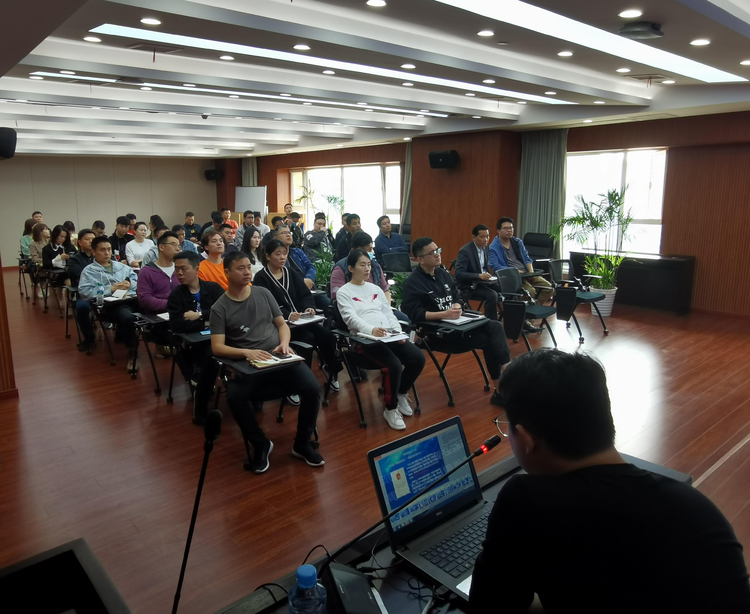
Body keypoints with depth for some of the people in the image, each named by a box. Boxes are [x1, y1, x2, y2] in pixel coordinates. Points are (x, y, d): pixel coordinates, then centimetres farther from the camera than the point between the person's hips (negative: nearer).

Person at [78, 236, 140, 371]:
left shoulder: (121, 266, 28)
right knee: (127, 317, -38)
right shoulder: (89, 271, 12)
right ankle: (132, 353, -20)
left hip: (132, 299, 5)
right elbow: (84, 292, -3)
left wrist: (130, 284, 0)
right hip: (112, 303, -5)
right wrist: (111, 289, -7)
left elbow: (139, 280, 23)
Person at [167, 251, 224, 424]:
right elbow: (176, 325, -7)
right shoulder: (176, 296, 10)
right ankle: (200, 411, -19)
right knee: (212, 355, -35)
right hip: (193, 343, -1)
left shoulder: (214, 288, 13)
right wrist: (207, 323, -9)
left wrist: (199, 315, -7)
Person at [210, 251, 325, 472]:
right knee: (234, 397, -33)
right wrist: (246, 352, -22)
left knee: (313, 388, -21)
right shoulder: (219, 308, 0)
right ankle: (260, 445, -4)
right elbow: (217, 347, -6)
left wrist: (284, 343, -6)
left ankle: (302, 444, 3)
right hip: (246, 363, -2)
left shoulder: (264, 293, 10)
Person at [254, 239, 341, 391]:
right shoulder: (261, 278, -2)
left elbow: (305, 295, 10)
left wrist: (309, 307, -13)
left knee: (328, 335, -16)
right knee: (308, 338, -30)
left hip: (301, 319, 6)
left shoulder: (292, 273, 19)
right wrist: (287, 315, -30)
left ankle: (331, 369, 11)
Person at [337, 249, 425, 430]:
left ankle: (401, 394, 11)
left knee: (418, 358, -16)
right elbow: (351, 319, -12)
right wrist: (372, 330, -31)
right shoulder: (343, 292, 3)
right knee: (394, 365, -29)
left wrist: (398, 332, -3)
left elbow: (388, 313, 16)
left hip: (390, 335, 6)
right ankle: (390, 409, -4)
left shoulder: (375, 288, 22)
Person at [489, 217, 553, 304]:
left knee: (548, 286, -10)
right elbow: (495, 266, -14)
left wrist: (531, 271, -1)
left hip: (526, 273, 7)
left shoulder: (517, 242, 18)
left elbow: (526, 258, 19)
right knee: (530, 290, -31)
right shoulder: (493, 248, -3)